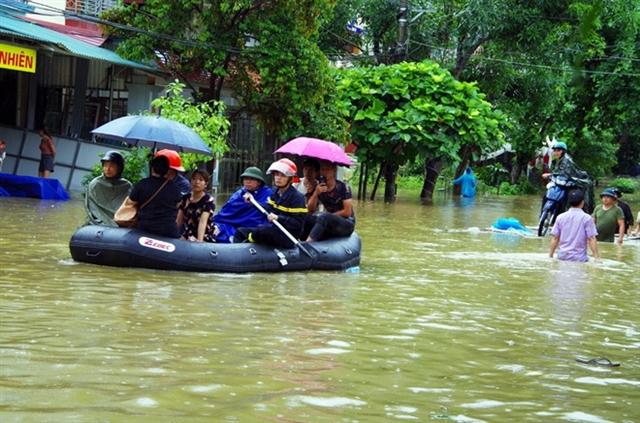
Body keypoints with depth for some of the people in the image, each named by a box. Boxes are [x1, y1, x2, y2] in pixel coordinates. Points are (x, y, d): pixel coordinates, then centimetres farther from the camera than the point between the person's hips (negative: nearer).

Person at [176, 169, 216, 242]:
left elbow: (203, 222, -22)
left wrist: (200, 241, -34)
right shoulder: (185, 198, 7)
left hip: (205, 239, -4)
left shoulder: (208, 200, -8)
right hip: (186, 239, 4)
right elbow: (179, 221, 8)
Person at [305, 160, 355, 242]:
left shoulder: (343, 187, -9)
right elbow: (311, 210, -5)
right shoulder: (319, 187, 4)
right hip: (329, 224, 5)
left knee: (324, 217, -34)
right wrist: (316, 194, -20)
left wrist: (328, 216, -8)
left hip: (347, 224, -5)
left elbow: (347, 212, -11)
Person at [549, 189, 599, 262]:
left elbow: (554, 238, 7)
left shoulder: (560, 217, 6)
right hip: (579, 258, -4)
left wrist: (550, 256, 14)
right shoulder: (586, 218, -4)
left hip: (562, 258, 4)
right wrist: (597, 256, -3)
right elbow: (591, 239, -7)